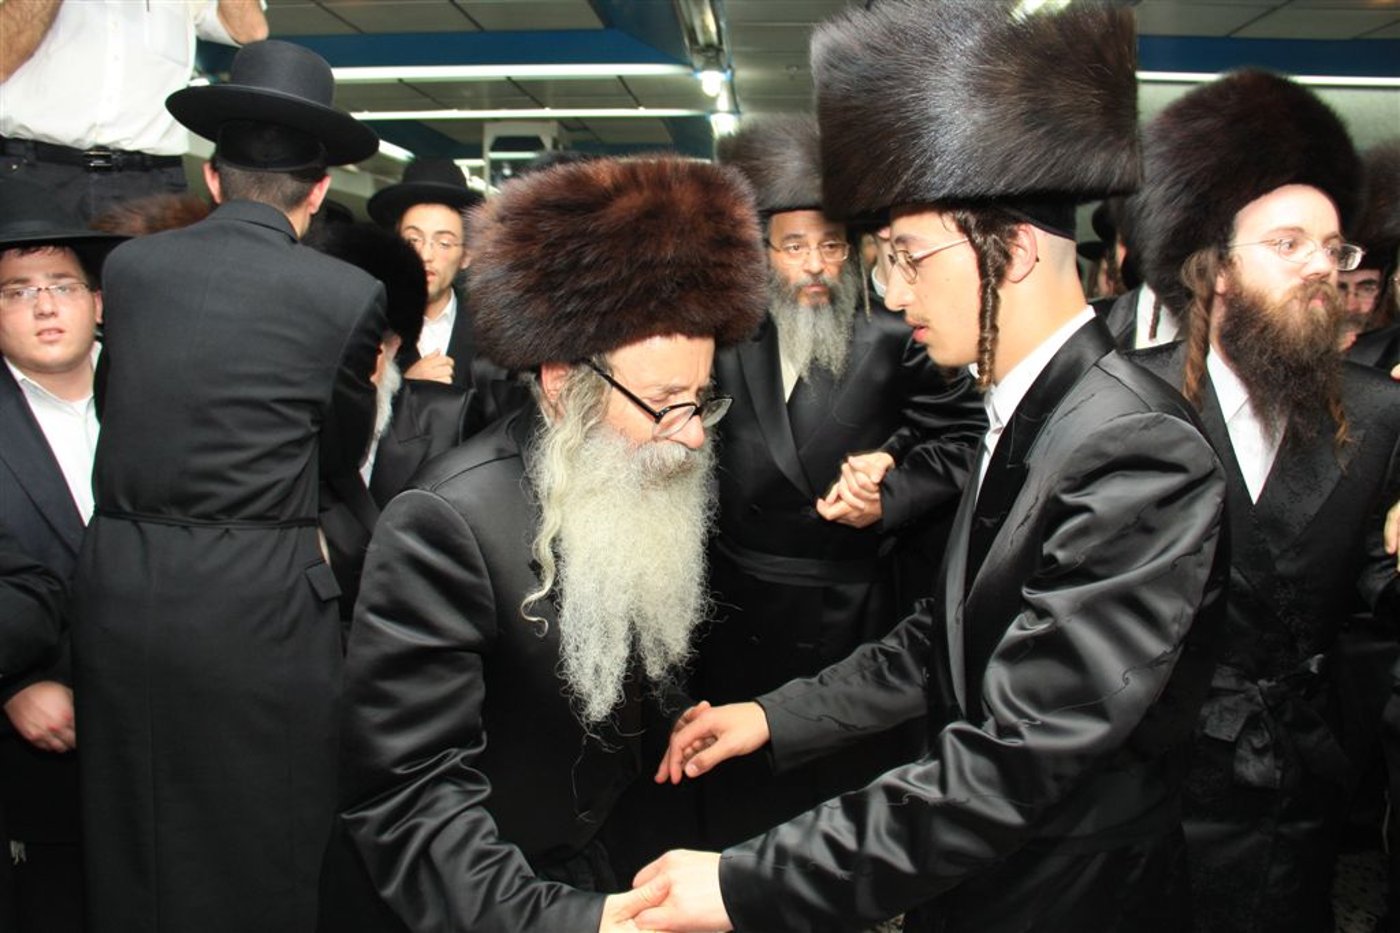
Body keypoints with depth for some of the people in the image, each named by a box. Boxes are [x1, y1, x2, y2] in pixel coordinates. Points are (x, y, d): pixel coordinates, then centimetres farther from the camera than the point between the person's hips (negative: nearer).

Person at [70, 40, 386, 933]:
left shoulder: (129, 264, 4)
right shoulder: (348, 294, -8)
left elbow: (111, 402, 15)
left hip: (116, 590, 5)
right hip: (255, 601, -4)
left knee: (132, 858, 21)